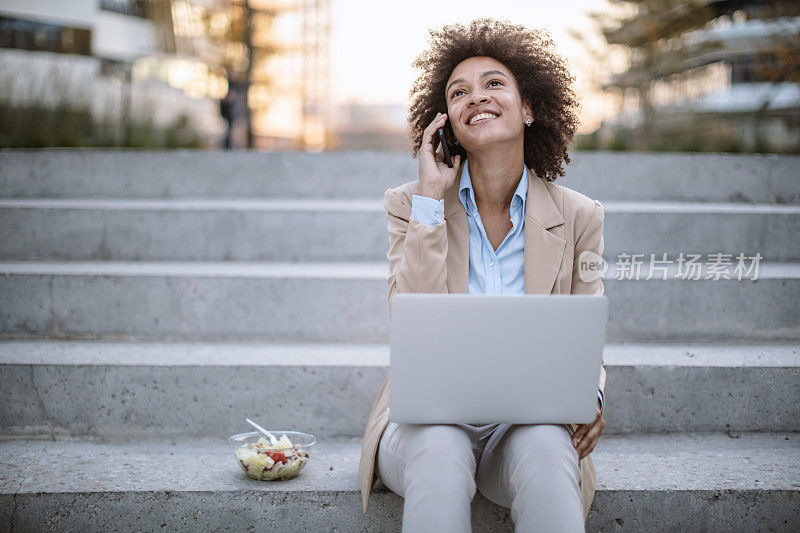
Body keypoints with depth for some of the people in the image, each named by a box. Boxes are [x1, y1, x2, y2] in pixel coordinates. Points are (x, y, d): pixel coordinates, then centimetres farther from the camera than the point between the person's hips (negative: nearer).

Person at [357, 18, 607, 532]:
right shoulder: (411, 204, 2)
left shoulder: (578, 217, 4)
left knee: (546, 449, -34)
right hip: (431, 417, -1)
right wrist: (431, 199, -12)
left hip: (528, 418, 1)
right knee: (439, 452, -36)